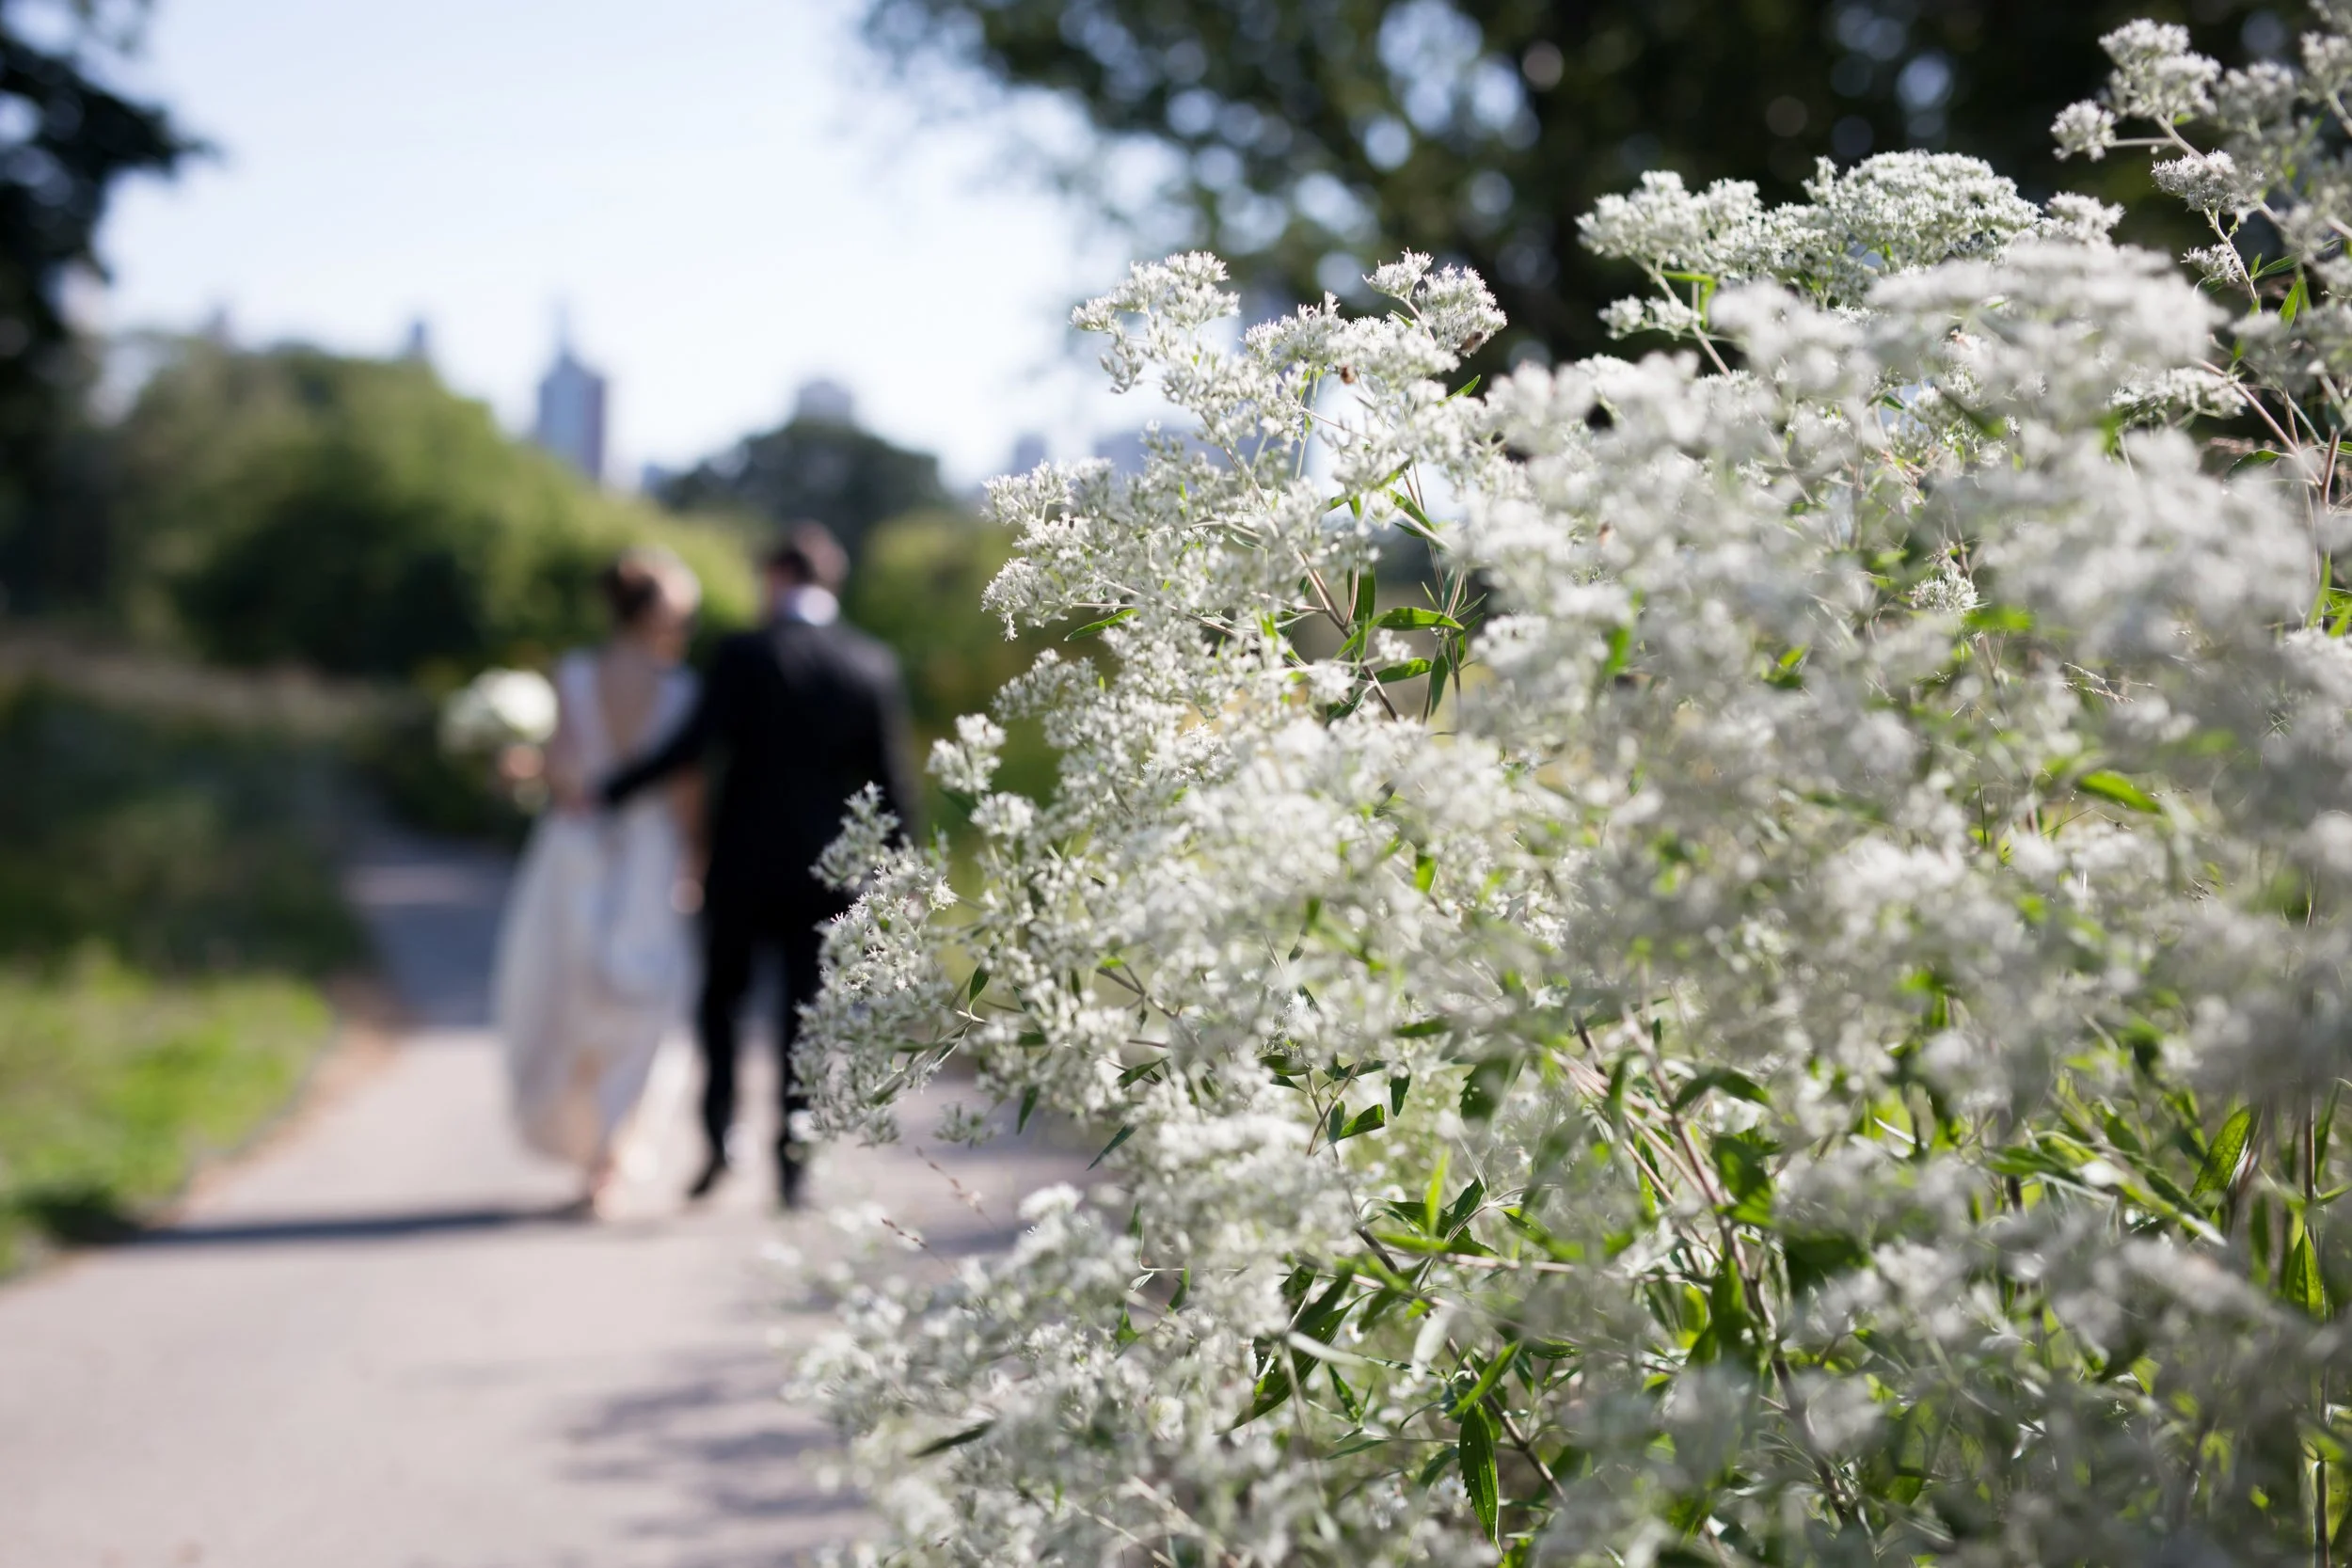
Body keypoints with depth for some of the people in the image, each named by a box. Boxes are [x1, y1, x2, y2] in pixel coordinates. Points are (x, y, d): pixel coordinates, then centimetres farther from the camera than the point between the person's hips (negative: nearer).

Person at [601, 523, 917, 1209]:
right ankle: (791, 1163, 6)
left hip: (745, 862, -2)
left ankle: (718, 1138, 4)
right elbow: (892, 778, 0)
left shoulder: (744, 655, -9)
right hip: (827, 869, 2)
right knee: (806, 1012, 8)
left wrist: (610, 793, -8)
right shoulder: (876, 665, -1)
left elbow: (694, 742, -16)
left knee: (720, 995, 15)